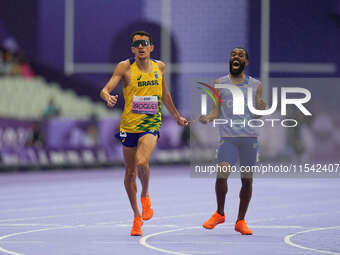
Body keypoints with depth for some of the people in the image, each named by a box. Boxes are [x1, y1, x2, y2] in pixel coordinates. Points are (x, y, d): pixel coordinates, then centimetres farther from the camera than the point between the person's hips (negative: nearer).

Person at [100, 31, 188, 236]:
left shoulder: (160, 67, 4)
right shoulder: (125, 67, -5)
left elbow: (165, 94, 21)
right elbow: (105, 90, -12)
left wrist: (177, 117, 31)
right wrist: (108, 97, -36)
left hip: (151, 124, 0)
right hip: (129, 125, 0)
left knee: (142, 162, -26)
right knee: (130, 172, 8)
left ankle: (145, 196, 3)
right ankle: (137, 216, 26)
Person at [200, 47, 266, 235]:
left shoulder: (255, 85, 9)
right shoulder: (219, 84, 8)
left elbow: (257, 116, 9)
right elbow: (216, 112, 6)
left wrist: (261, 109, -13)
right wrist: (207, 118, -15)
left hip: (249, 138, 1)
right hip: (228, 137, -1)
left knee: (247, 180, 1)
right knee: (222, 174, -18)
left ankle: (241, 221, 15)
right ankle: (219, 214, 4)